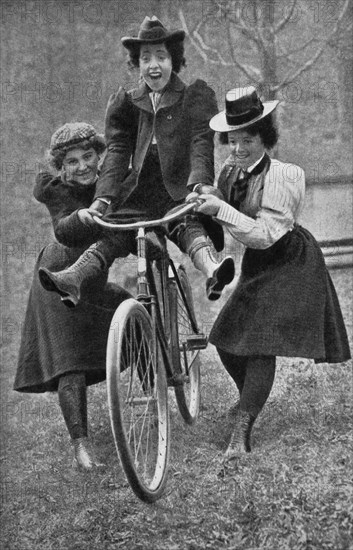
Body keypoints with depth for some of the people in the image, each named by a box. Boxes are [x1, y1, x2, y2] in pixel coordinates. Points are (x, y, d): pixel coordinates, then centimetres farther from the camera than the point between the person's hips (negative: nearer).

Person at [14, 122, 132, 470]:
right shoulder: (58, 191, -16)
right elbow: (63, 231, -36)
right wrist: (80, 216, -58)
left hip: (94, 284, 7)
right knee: (70, 363, -14)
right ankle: (80, 443, -16)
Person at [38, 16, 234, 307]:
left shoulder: (196, 97, 7)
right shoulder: (128, 103, 15)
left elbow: (201, 143, -7)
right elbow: (118, 151, 5)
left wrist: (201, 182, -27)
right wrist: (103, 197, -11)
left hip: (181, 190, -3)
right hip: (140, 192, 3)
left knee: (190, 226, -32)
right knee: (113, 235, -19)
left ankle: (211, 272, -57)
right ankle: (71, 279, -37)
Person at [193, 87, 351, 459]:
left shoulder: (281, 176, -25)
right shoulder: (230, 171, -2)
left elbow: (266, 234, -28)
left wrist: (221, 210, -33)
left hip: (289, 264, -8)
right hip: (257, 265, 8)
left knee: (262, 343, -16)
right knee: (226, 339, 10)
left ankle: (241, 432, -16)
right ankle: (250, 400, 39)